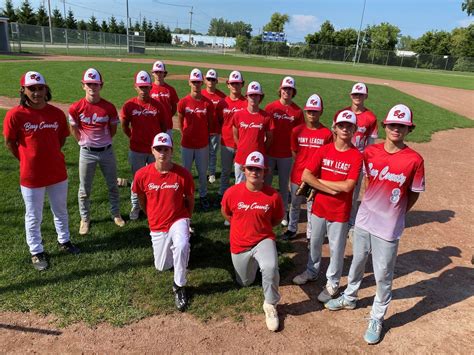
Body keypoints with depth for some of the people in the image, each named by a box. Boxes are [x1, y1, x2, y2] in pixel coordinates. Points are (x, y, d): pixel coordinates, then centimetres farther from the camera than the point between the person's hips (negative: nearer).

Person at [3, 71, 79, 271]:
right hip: (31, 176, -3)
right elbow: (9, 143, -3)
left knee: (61, 211, 20)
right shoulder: (15, 115, -14)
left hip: (58, 173, 3)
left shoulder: (57, 113, -5)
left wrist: (49, 155, 8)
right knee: (33, 217, 12)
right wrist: (27, 160, 4)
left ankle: (64, 241, 41)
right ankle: (36, 252, 31)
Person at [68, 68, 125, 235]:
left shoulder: (109, 107, -8)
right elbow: (73, 128, 5)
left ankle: (116, 214, 32)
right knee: (84, 189, 10)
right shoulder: (76, 107, -9)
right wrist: (84, 142, 5)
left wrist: (103, 140, 6)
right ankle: (85, 219, 27)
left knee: (113, 185, 13)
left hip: (107, 151, 1)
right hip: (87, 153, -1)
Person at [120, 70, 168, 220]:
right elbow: (124, 126, 8)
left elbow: (163, 126, 4)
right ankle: (135, 206, 29)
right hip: (137, 150, 0)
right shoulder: (129, 105, -6)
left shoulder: (158, 106, -7)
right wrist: (134, 137, 10)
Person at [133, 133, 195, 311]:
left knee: (182, 246, -35)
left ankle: (179, 286, -11)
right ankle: (170, 246, 45)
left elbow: (190, 199, 1)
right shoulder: (142, 174, -13)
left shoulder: (183, 174, -16)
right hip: (157, 226, 3)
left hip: (178, 220, -2)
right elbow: (141, 198, 7)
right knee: (162, 266, 13)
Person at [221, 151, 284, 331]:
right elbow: (225, 213, 6)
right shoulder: (232, 192, -15)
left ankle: (270, 305, -6)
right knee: (245, 282, 19)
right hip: (239, 244, 2)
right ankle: (252, 263, 51)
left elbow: (278, 218, 4)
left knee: (270, 268, -33)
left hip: (264, 240, -2)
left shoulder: (273, 195, -16)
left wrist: (262, 227, -1)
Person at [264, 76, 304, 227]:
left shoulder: (297, 111, -3)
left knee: (284, 184, 12)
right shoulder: (270, 107, -3)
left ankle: (283, 212, 25)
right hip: (270, 152, 0)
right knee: (266, 182, 11)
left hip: (287, 154, 0)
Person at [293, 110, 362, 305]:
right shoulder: (323, 150, -3)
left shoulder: (356, 156, -12)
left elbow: (347, 186, -21)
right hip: (319, 206, 3)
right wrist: (330, 189, -18)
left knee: (336, 249, 10)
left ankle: (332, 283, 29)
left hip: (340, 211, -3)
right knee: (314, 242, 20)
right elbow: (306, 176, -11)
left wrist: (321, 181, -12)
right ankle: (311, 271, 42)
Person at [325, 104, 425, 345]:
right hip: (363, 219, 4)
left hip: (388, 227, -4)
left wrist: (395, 214, 2)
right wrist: (375, 205, 8)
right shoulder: (370, 152, -3)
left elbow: (414, 194, -3)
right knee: (357, 262, 23)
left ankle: (377, 319, 29)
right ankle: (349, 298, 46)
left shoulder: (414, 160, -14)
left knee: (383, 275, 8)